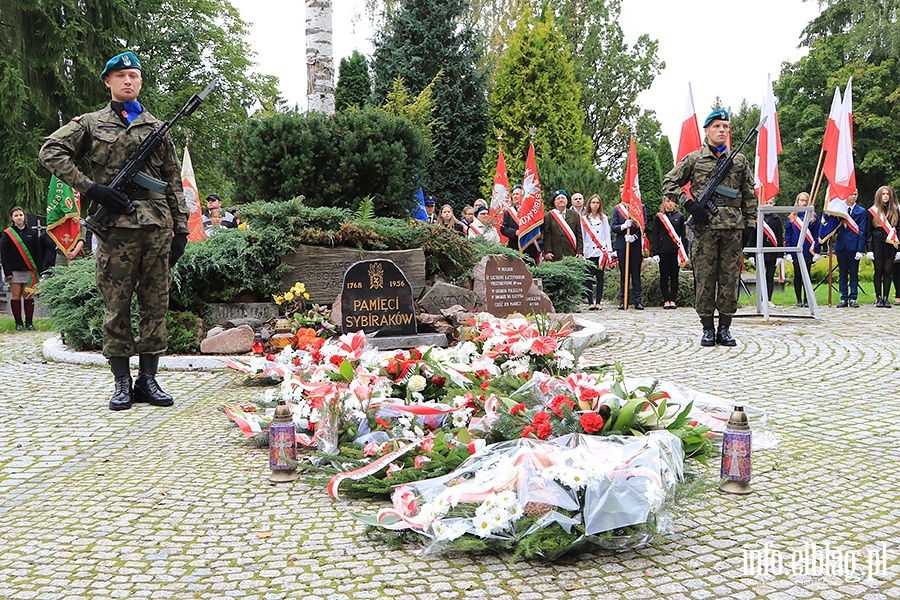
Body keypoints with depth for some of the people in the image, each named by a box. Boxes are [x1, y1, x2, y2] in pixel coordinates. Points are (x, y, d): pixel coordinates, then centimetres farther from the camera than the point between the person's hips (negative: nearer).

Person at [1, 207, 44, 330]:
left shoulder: (32, 232, 7)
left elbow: (38, 253, 7)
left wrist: (39, 270, 1)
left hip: (29, 270, 1)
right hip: (14, 270, -1)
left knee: (28, 296, 1)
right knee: (16, 296, 1)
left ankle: (29, 322, 9)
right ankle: (18, 322, 9)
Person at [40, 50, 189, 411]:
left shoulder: (158, 128, 18)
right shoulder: (91, 123, 12)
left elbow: (174, 183, 16)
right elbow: (51, 152, 0)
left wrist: (181, 229, 8)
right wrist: (90, 188, -10)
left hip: (157, 228, 2)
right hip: (116, 228, -2)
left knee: (155, 305, 3)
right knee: (116, 307, 0)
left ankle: (148, 380, 11)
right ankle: (122, 384, 8)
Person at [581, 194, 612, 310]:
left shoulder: (604, 218, 12)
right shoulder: (584, 219, 8)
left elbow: (607, 235, 11)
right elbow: (582, 236, 6)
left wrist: (608, 251, 3)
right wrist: (581, 251, -1)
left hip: (601, 252, 1)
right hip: (589, 252, -1)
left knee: (600, 277, 0)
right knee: (589, 277, -5)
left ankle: (598, 302, 2)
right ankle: (590, 302, -3)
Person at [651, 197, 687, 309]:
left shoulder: (680, 216, 7)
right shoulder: (659, 217, 4)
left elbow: (683, 234, 8)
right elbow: (654, 235, 3)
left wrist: (684, 252, 2)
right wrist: (654, 252, -5)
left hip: (676, 251, 1)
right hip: (663, 251, -1)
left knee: (674, 276, 5)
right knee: (664, 276, 3)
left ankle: (673, 300, 11)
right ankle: (666, 300, 9)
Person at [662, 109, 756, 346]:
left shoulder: (740, 161, 14)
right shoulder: (693, 159, 7)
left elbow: (750, 196, 16)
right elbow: (669, 184, 6)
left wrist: (749, 225, 8)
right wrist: (689, 204, -6)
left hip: (733, 228, 2)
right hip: (705, 227, -2)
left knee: (730, 278, 2)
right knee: (704, 278, -1)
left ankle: (725, 328, 10)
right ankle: (708, 329, 7)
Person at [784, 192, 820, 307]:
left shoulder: (813, 217, 4)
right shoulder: (792, 218, 4)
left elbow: (816, 235, 3)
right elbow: (787, 236, 4)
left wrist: (816, 251, -4)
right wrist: (788, 252, -2)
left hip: (808, 251, 0)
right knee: (798, 275, 5)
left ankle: (807, 300, 10)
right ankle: (799, 300, 11)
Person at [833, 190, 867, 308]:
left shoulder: (861, 211, 1)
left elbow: (862, 232, -3)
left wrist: (860, 250, -9)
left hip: (853, 246, -3)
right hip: (841, 245, 3)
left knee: (854, 274, 2)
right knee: (842, 274, 6)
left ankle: (853, 298, 7)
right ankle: (844, 299, 11)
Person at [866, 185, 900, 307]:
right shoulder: (873, 211, 3)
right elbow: (868, 231, 3)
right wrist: (869, 249, -3)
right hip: (877, 244, -1)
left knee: (887, 271, 2)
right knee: (878, 271, 2)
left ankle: (886, 298, 8)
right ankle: (879, 298, 7)